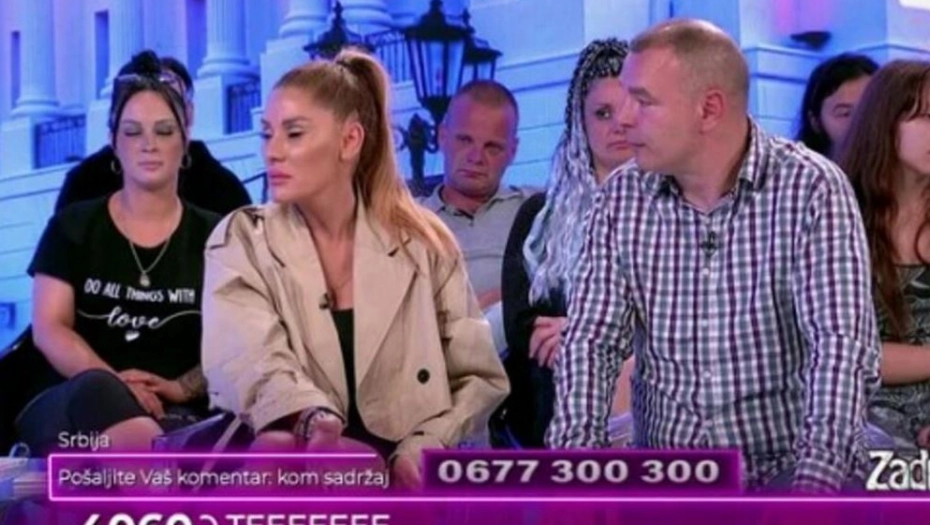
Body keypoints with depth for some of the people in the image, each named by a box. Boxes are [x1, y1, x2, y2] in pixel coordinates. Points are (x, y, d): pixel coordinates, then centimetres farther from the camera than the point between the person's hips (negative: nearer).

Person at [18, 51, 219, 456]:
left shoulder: (212, 236, 15)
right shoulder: (73, 227, 14)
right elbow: (49, 329, 3)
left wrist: (183, 387, -16)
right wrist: (113, 382, -17)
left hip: (171, 414, 1)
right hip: (70, 404, 0)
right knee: (98, 391, -42)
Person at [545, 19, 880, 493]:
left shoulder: (809, 189, -10)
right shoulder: (621, 198, 3)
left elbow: (842, 346, -17)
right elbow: (592, 341, 3)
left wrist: (816, 482, -30)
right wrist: (576, 461, -14)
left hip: (788, 471, -3)